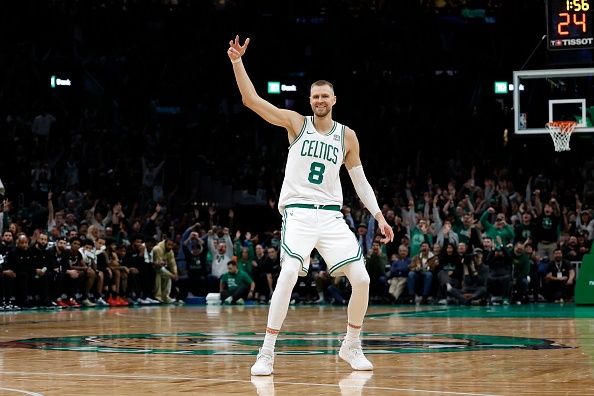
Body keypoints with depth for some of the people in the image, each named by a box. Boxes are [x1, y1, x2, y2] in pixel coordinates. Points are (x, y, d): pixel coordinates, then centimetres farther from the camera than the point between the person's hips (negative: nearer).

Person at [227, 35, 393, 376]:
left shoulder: (347, 136, 9)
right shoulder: (296, 123, 2)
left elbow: (360, 180, 16)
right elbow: (251, 100, -6)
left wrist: (379, 216, 9)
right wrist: (238, 62, -17)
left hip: (331, 216, 3)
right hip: (298, 212, -3)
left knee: (361, 279, -5)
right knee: (289, 274, -25)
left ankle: (352, 346, 18)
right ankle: (267, 353, -19)